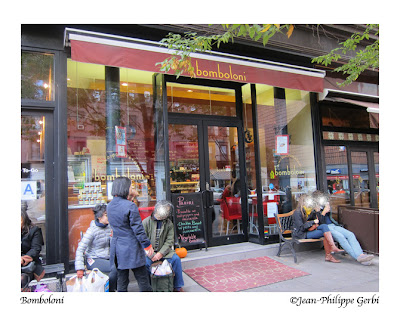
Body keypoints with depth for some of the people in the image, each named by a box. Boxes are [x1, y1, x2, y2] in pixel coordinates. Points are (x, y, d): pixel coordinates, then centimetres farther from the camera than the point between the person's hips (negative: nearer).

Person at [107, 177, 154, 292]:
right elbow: (138, 229, -16)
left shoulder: (109, 206, 4)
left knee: (121, 280, 16)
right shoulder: (130, 206, -19)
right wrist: (147, 245, -6)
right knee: (142, 279, 6)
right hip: (131, 248, -7)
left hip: (116, 247, 7)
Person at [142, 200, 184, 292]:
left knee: (176, 259, -19)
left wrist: (161, 253, -17)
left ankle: (177, 287, -2)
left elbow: (169, 241, -1)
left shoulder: (169, 224, 1)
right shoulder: (146, 222, -5)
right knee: (145, 263, -30)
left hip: (163, 251, 2)